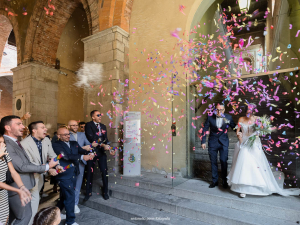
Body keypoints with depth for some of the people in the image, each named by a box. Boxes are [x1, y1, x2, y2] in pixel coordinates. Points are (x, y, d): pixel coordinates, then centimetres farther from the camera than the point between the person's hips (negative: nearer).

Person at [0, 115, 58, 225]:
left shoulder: (15, 142, 8)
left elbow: (26, 163, 9)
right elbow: (21, 167, -23)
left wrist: (48, 168, 1)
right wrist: (47, 167, -16)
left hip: (20, 187, 9)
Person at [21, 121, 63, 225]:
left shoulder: (46, 140, -3)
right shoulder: (24, 144, -22)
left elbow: (52, 155, 1)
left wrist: (57, 165, -17)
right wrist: (48, 169, -29)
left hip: (41, 174, 6)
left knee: (35, 198, 20)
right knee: (34, 199, 1)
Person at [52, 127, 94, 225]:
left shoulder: (74, 143, 10)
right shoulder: (56, 145, -10)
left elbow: (82, 151, -1)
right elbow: (66, 156, -23)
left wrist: (89, 154, -25)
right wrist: (82, 157, -32)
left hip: (73, 174, 7)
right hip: (64, 175, -7)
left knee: (64, 195, 21)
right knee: (70, 197, -2)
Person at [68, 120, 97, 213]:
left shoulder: (82, 134, 15)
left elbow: (88, 144, 9)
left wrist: (92, 145, -13)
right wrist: (83, 148, -19)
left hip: (80, 162, 4)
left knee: (78, 183, 9)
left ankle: (75, 203, 20)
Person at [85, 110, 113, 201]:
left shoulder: (103, 126, 12)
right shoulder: (88, 125, -5)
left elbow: (106, 139, 9)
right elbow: (91, 138, -17)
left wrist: (107, 146, -11)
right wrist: (103, 145, -21)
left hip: (101, 152, 4)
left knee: (104, 172, 4)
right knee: (89, 172, 10)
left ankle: (105, 192, 22)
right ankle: (88, 192, 29)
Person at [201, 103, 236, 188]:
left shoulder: (228, 117, -6)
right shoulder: (210, 117, -6)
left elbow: (234, 127, 1)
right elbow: (205, 129, -1)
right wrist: (203, 141, -2)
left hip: (223, 142, 0)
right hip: (213, 142, 1)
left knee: (224, 161, 1)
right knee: (213, 162, 8)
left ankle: (224, 181, 20)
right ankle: (214, 181, 23)